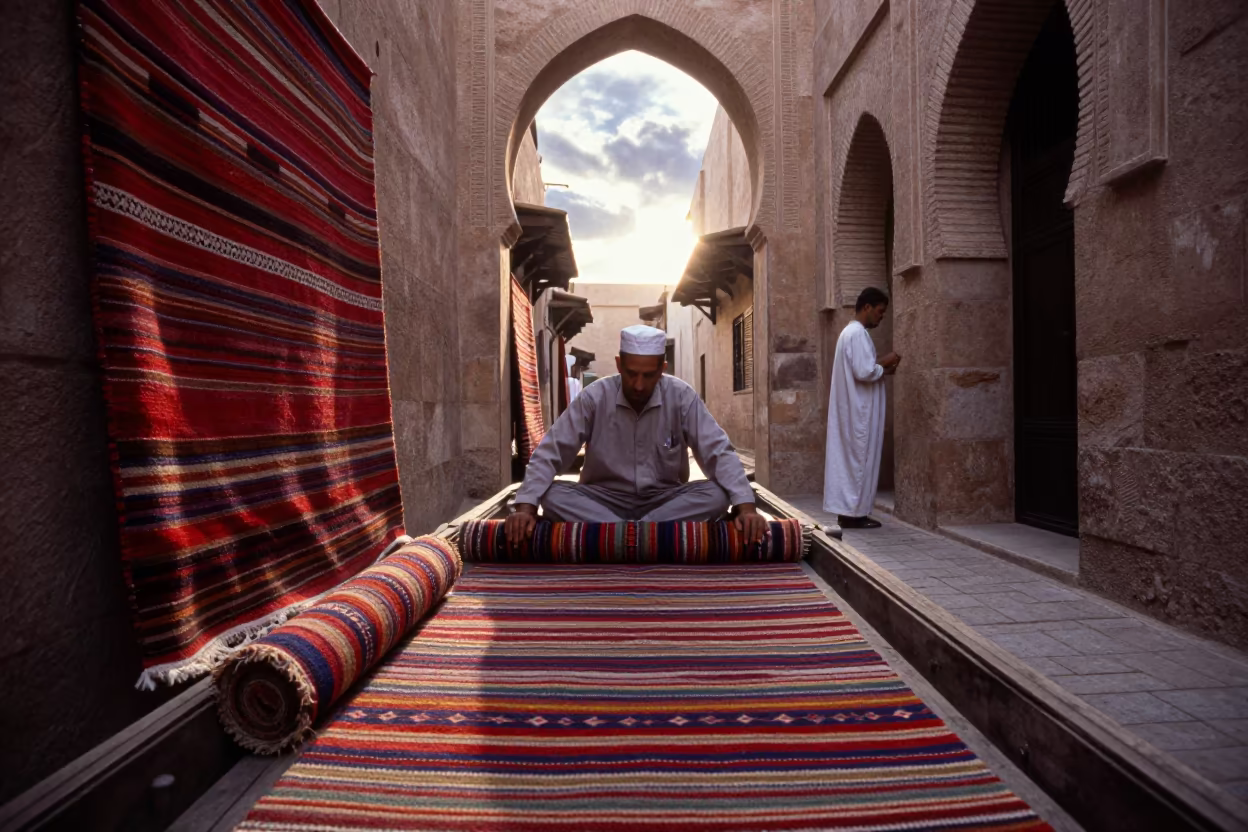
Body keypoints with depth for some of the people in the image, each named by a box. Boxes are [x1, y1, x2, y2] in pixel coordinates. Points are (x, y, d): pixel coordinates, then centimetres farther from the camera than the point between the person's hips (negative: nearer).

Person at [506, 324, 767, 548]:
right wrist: (526, 506, -26)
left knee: (716, 494, -27)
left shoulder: (681, 396, -11)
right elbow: (549, 453, -12)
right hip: (605, 499, 0)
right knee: (553, 496, -27)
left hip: (665, 500, 1)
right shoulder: (595, 396, -12)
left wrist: (746, 506, -27)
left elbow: (719, 452, -12)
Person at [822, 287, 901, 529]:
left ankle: (846, 510, 15)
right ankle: (854, 513, 3)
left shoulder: (848, 332, 18)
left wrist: (881, 368, 12)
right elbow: (865, 372, -22)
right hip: (859, 410, -10)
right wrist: (885, 365, -5)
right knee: (860, 458, -4)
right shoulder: (858, 333, -14)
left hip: (849, 408, 10)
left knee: (848, 458, 10)